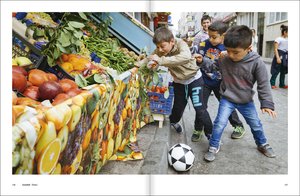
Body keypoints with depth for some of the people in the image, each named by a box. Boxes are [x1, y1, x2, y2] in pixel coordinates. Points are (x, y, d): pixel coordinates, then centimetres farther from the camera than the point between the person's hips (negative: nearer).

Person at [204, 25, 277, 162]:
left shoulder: (256, 62, -21)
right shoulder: (223, 59, -17)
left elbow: (263, 84, -14)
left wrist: (267, 103, -16)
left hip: (246, 101, 1)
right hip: (227, 99, 0)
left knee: (256, 124, 16)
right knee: (220, 122, -10)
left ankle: (262, 144, 42)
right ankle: (213, 147, 11)